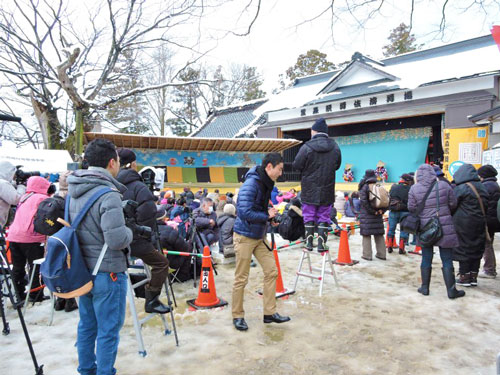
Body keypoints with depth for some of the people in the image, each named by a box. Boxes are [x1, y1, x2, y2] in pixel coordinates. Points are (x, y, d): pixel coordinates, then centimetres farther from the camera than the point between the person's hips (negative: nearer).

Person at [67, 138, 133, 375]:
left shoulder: (73, 191, 4)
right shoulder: (108, 194, -23)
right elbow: (117, 240, -27)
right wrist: (129, 231, -8)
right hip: (107, 273, -8)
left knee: (86, 326, 22)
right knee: (108, 331, 7)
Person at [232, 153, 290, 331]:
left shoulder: (266, 183, 6)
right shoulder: (251, 184, -22)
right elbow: (245, 212, -30)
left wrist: (272, 214, -1)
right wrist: (267, 216, -18)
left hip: (260, 236, 9)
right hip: (245, 236, -8)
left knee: (271, 271, 7)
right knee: (241, 279, 4)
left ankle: (270, 313, 20)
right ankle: (237, 316, 21)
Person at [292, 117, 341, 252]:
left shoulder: (306, 147, -14)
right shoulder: (335, 147, 0)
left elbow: (296, 165, -8)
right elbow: (337, 166, 12)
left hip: (309, 190, -2)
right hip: (327, 190, 3)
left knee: (309, 217, 9)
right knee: (324, 217, 10)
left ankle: (309, 242, 13)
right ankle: (322, 244, 10)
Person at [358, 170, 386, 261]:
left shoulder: (364, 187, -8)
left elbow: (364, 201, -17)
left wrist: (372, 211, -13)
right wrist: (382, 210, 2)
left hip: (366, 215, -5)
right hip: (378, 215, 5)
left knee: (366, 234, 0)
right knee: (379, 234, 13)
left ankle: (367, 255, 1)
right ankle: (381, 254, 19)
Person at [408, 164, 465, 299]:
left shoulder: (414, 189, -8)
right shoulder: (444, 185, -6)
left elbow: (411, 208, -5)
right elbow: (453, 204, 2)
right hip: (445, 227, -1)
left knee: (426, 259, 12)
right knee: (447, 260, 7)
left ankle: (425, 287, 20)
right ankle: (451, 290, 13)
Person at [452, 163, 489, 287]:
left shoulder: (461, 188, -15)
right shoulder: (482, 188, 9)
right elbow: (485, 206, 14)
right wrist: (480, 216, 19)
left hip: (464, 224, -7)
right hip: (480, 223, 7)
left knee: (463, 249, 2)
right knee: (477, 249, 12)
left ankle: (464, 277, 8)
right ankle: (473, 277, 19)